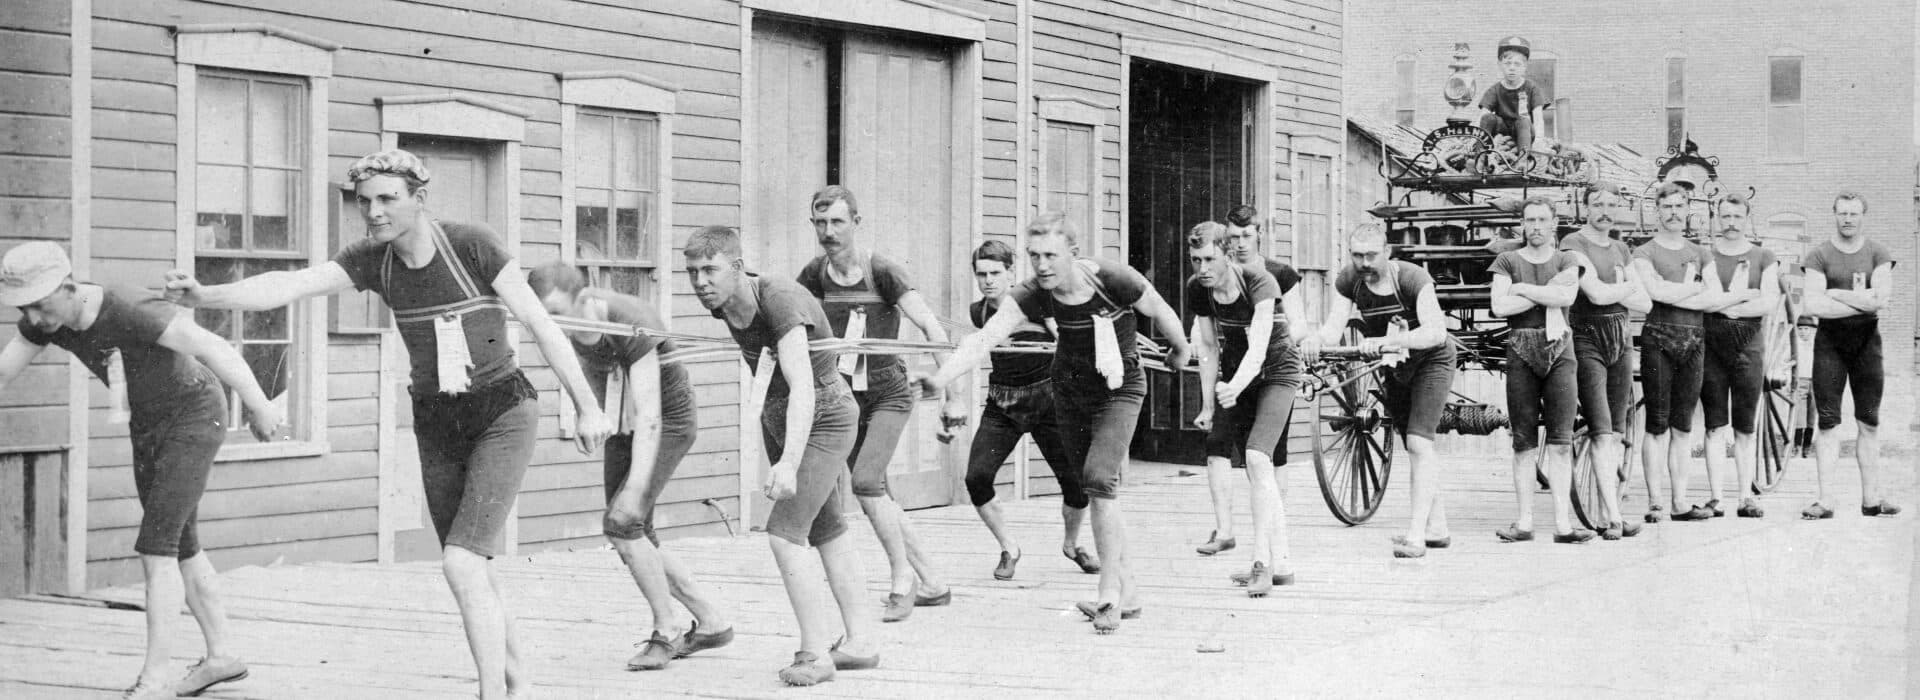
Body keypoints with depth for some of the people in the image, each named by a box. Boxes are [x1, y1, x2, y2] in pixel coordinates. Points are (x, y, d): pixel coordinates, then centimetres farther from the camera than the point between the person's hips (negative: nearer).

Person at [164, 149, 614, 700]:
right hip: (438, 426, 6)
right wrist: (204, 296, -36)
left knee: (460, 564, -20)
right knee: (473, 573, 12)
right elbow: (289, 286, -19)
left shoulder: (474, 244, -19)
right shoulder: (371, 258, -6)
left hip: (504, 416, -6)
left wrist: (587, 406, -11)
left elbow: (540, 322, -14)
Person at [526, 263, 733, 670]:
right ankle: (712, 623, 16)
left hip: (670, 422, -7)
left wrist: (635, 490, -42)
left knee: (621, 526, -21)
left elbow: (649, 416, -37)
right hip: (620, 426, 8)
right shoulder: (570, 320, -13)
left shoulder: (632, 325, -34)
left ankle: (666, 630, -6)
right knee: (633, 540, 4)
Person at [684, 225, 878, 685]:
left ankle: (814, 654, -11)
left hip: (823, 418, -9)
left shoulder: (782, 301, -31)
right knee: (826, 531, 17)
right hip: (776, 417, 9)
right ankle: (860, 642, 29)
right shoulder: (723, 303, -7)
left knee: (784, 532, -18)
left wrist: (790, 462, -55)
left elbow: (802, 387, -42)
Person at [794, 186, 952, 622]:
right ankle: (932, 584, 18)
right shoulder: (816, 275, -1)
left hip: (889, 394, -5)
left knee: (865, 482, -20)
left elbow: (933, 330, -19)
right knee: (878, 495, 6)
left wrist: (952, 397, -24)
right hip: (846, 397, 5)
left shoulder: (883, 272, -15)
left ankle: (902, 583, -7)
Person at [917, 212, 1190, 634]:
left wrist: (1180, 351, 11)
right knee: (1096, 489, 9)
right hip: (1069, 390, 4)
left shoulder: (1116, 282, -28)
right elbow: (983, 339, -31)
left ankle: (1109, 595, -13)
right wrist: (940, 377, -47)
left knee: (1099, 479, -21)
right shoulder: (1033, 296, -21)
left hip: (1120, 390, -4)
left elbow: (1162, 314, -8)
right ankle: (1128, 592, 22)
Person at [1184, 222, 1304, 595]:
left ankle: (1261, 562, -21)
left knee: (1256, 457, -22)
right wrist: (1208, 405, -4)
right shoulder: (1197, 288, -13)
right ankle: (1281, 563, 10)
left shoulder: (1259, 282, -27)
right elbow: (1208, 347, -3)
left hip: (1275, 372, -5)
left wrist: (1234, 387, -50)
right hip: (1234, 375, 5)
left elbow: (1258, 349, -35)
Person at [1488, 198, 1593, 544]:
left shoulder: (1566, 261, 13)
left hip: (1559, 350, 0)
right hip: (1521, 352, 0)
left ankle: (1563, 522, -8)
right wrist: (1547, 293, -4)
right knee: (1524, 441, -1)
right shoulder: (1507, 261, 11)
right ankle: (1524, 521, 1)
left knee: (1561, 441, -5)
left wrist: (1523, 289, -4)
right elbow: (1499, 307, -5)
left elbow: (1567, 297, -8)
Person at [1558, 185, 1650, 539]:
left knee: (1618, 431, 4)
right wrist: (1625, 288, -1)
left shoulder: (1620, 249, 16)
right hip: (1587, 340, -6)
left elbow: (1645, 303, 11)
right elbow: (1596, 293, -18)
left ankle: (1612, 509, 7)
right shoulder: (1573, 244, -5)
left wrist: (1611, 290, -5)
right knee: (1601, 432, -12)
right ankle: (1613, 518, -16)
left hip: (1621, 340, 7)